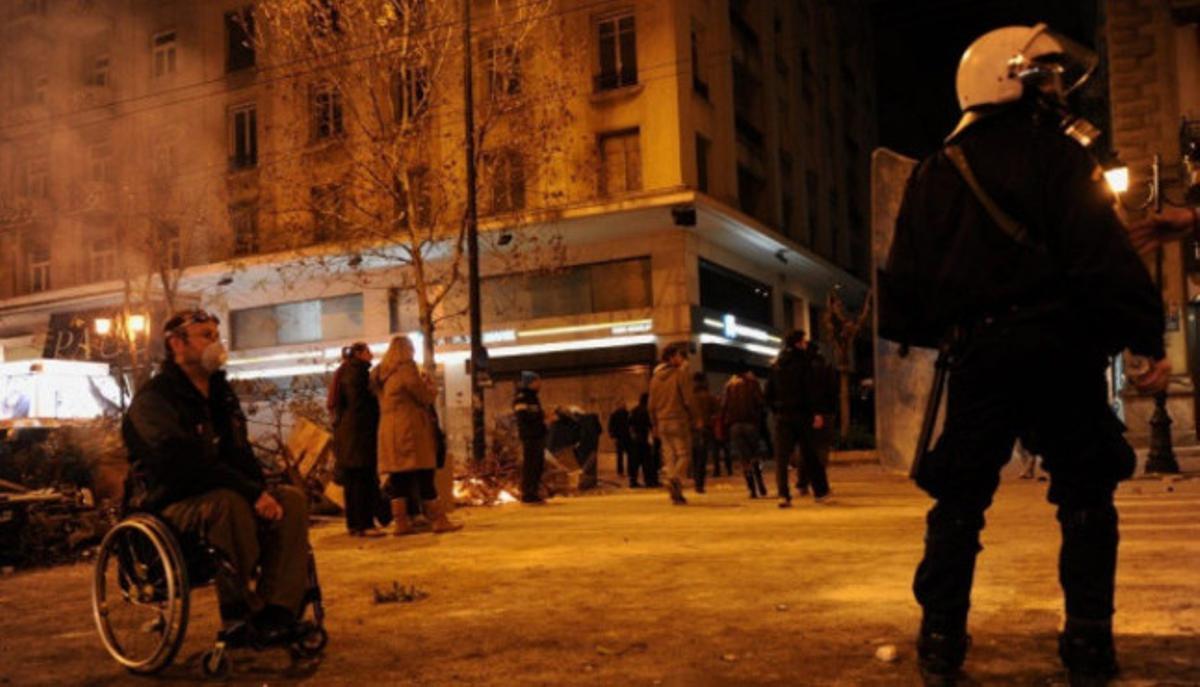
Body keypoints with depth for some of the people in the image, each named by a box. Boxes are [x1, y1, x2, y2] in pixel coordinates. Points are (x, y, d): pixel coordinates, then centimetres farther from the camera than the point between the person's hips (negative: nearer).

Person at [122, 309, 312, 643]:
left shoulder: (221, 393, 15)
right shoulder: (154, 398, -11)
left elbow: (240, 454, 15)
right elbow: (185, 463, -26)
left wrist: (261, 492, -8)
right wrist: (252, 492, -31)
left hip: (218, 494, 8)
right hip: (168, 507, -8)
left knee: (292, 500, -15)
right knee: (229, 502, -37)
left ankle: (277, 612, -21)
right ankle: (238, 612, -23)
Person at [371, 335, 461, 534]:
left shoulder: (380, 373, 14)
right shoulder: (407, 368, -9)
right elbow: (425, 396, -9)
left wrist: (422, 384, 22)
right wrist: (431, 385, 10)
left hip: (387, 430, 7)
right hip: (411, 428, -7)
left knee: (398, 478, 6)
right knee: (424, 477, -3)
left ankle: (400, 522, 5)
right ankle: (438, 520, 1)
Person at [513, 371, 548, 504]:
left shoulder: (533, 397, 21)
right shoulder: (520, 398, -9)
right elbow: (523, 416, -20)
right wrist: (541, 415, -15)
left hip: (538, 435, 10)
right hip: (529, 437, -10)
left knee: (538, 466, 12)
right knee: (529, 466, -8)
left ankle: (534, 493, 19)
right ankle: (527, 495, -5)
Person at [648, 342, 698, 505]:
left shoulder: (655, 377, 11)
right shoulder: (680, 374, -8)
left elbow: (652, 404, 12)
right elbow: (689, 400, -11)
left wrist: (655, 425, 18)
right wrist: (696, 419, -2)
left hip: (662, 423, 6)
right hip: (679, 421, -6)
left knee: (670, 457, 8)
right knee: (684, 455, -1)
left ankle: (676, 495, 6)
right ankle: (675, 479, -26)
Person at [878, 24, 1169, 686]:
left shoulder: (934, 174, 12)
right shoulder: (1053, 153, -1)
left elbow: (905, 278, 11)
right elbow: (1103, 255, -10)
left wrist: (926, 332, 23)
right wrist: (1148, 339, -8)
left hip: (977, 356, 4)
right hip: (1056, 346, -3)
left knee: (958, 502, 8)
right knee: (1085, 500, 8)